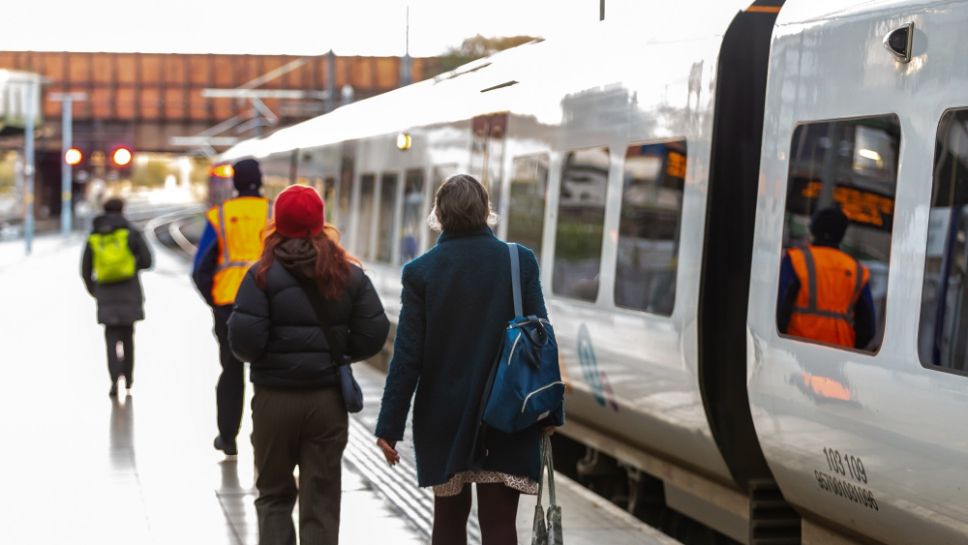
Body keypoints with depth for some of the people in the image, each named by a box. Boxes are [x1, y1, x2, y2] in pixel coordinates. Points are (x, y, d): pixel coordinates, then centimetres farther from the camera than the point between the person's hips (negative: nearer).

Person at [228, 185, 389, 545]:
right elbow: (374, 333, -4)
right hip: (329, 398, 2)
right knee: (322, 501, 8)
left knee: (274, 494, 14)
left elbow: (244, 339, -16)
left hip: (275, 397, -2)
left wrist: (260, 359, 5)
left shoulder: (264, 273, -8)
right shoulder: (349, 274, 1)